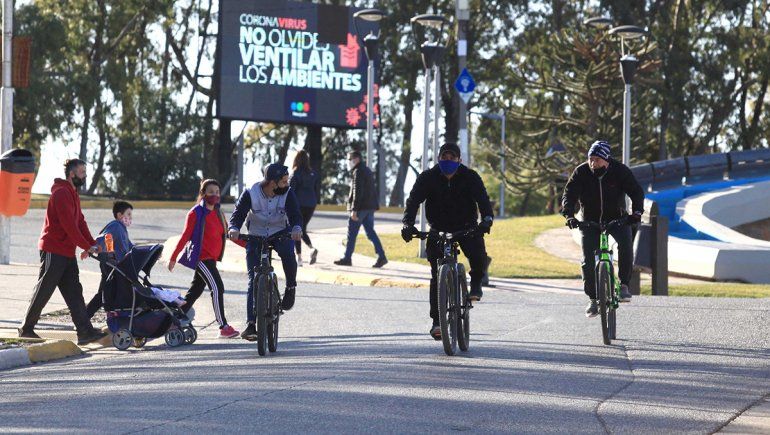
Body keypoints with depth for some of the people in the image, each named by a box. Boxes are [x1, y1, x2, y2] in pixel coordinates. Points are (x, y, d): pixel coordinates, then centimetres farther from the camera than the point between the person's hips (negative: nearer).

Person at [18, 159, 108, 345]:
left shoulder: (73, 194, 18)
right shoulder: (61, 193, -14)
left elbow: (80, 222, 15)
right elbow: (69, 225, -20)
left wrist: (93, 244, 3)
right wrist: (86, 246, -17)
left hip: (67, 253, 10)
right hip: (53, 251, -10)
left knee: (74, 293, 2)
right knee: (43, 291, -2)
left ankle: (85, 332, -4)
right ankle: (27, 328, 9)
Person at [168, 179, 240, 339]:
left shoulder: (218, 213, 13)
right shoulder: (196, 213, -8)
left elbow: (227, 234, 20)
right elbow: (185, 236, -7)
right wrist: (173, 258, -6)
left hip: (211, 258, 8)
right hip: (201, 258, -8)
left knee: (195, 291, 11)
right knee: (217, 288, -14)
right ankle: (223, 327, -13)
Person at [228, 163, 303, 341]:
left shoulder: (287, 194, -14)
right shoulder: (251, 193, -17)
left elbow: (295, 215, -21)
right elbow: (238, 214, -20)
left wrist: (297, 228, -44)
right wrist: (234, 229, -42)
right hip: (255, 238, 0)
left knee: (288, 254, -35)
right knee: (254, 281, -8)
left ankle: (291, 288, -7)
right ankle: (250, 325, -7)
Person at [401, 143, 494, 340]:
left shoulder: (470, 177, -8)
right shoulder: (428, 178, -8)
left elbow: (482, 198, -21)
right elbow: (413, 200, -18)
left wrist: (487, 218, -42)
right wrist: (408, 224, -36)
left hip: (466, 227, 0)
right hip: (439, 230, 0)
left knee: (478, 256, -28)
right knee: (437, 275, -10)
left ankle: (476, 282, 6)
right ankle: (437, 321, -6)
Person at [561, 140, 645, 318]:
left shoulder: (620, 171, -13)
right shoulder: (581, 172, -12)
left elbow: (636, 192, -15)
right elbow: (569, 194, -17)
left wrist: (636, 212, -33)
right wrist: (569, 215, -35)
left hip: (616, 219, -1)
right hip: (590, 221, 1)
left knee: (626, 244, -29)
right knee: (589, 261, -9)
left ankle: (624, 285, -19)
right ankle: (593, 299, 5)